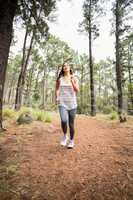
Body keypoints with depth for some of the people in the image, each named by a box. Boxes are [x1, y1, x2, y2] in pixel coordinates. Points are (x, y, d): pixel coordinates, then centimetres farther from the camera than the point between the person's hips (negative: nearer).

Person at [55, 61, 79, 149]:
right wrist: (57, 98, -7)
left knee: (71, 123, 5)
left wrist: (72, 81, -11)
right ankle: (65, 136, 8)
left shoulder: (74, 78, 8)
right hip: (62, 103, 0)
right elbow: (57, 89, 10)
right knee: (64, 120, -22)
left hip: (72, 103, 1)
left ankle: (71, 141, 25)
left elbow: (77, 90, -1)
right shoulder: (59, 78, 9)